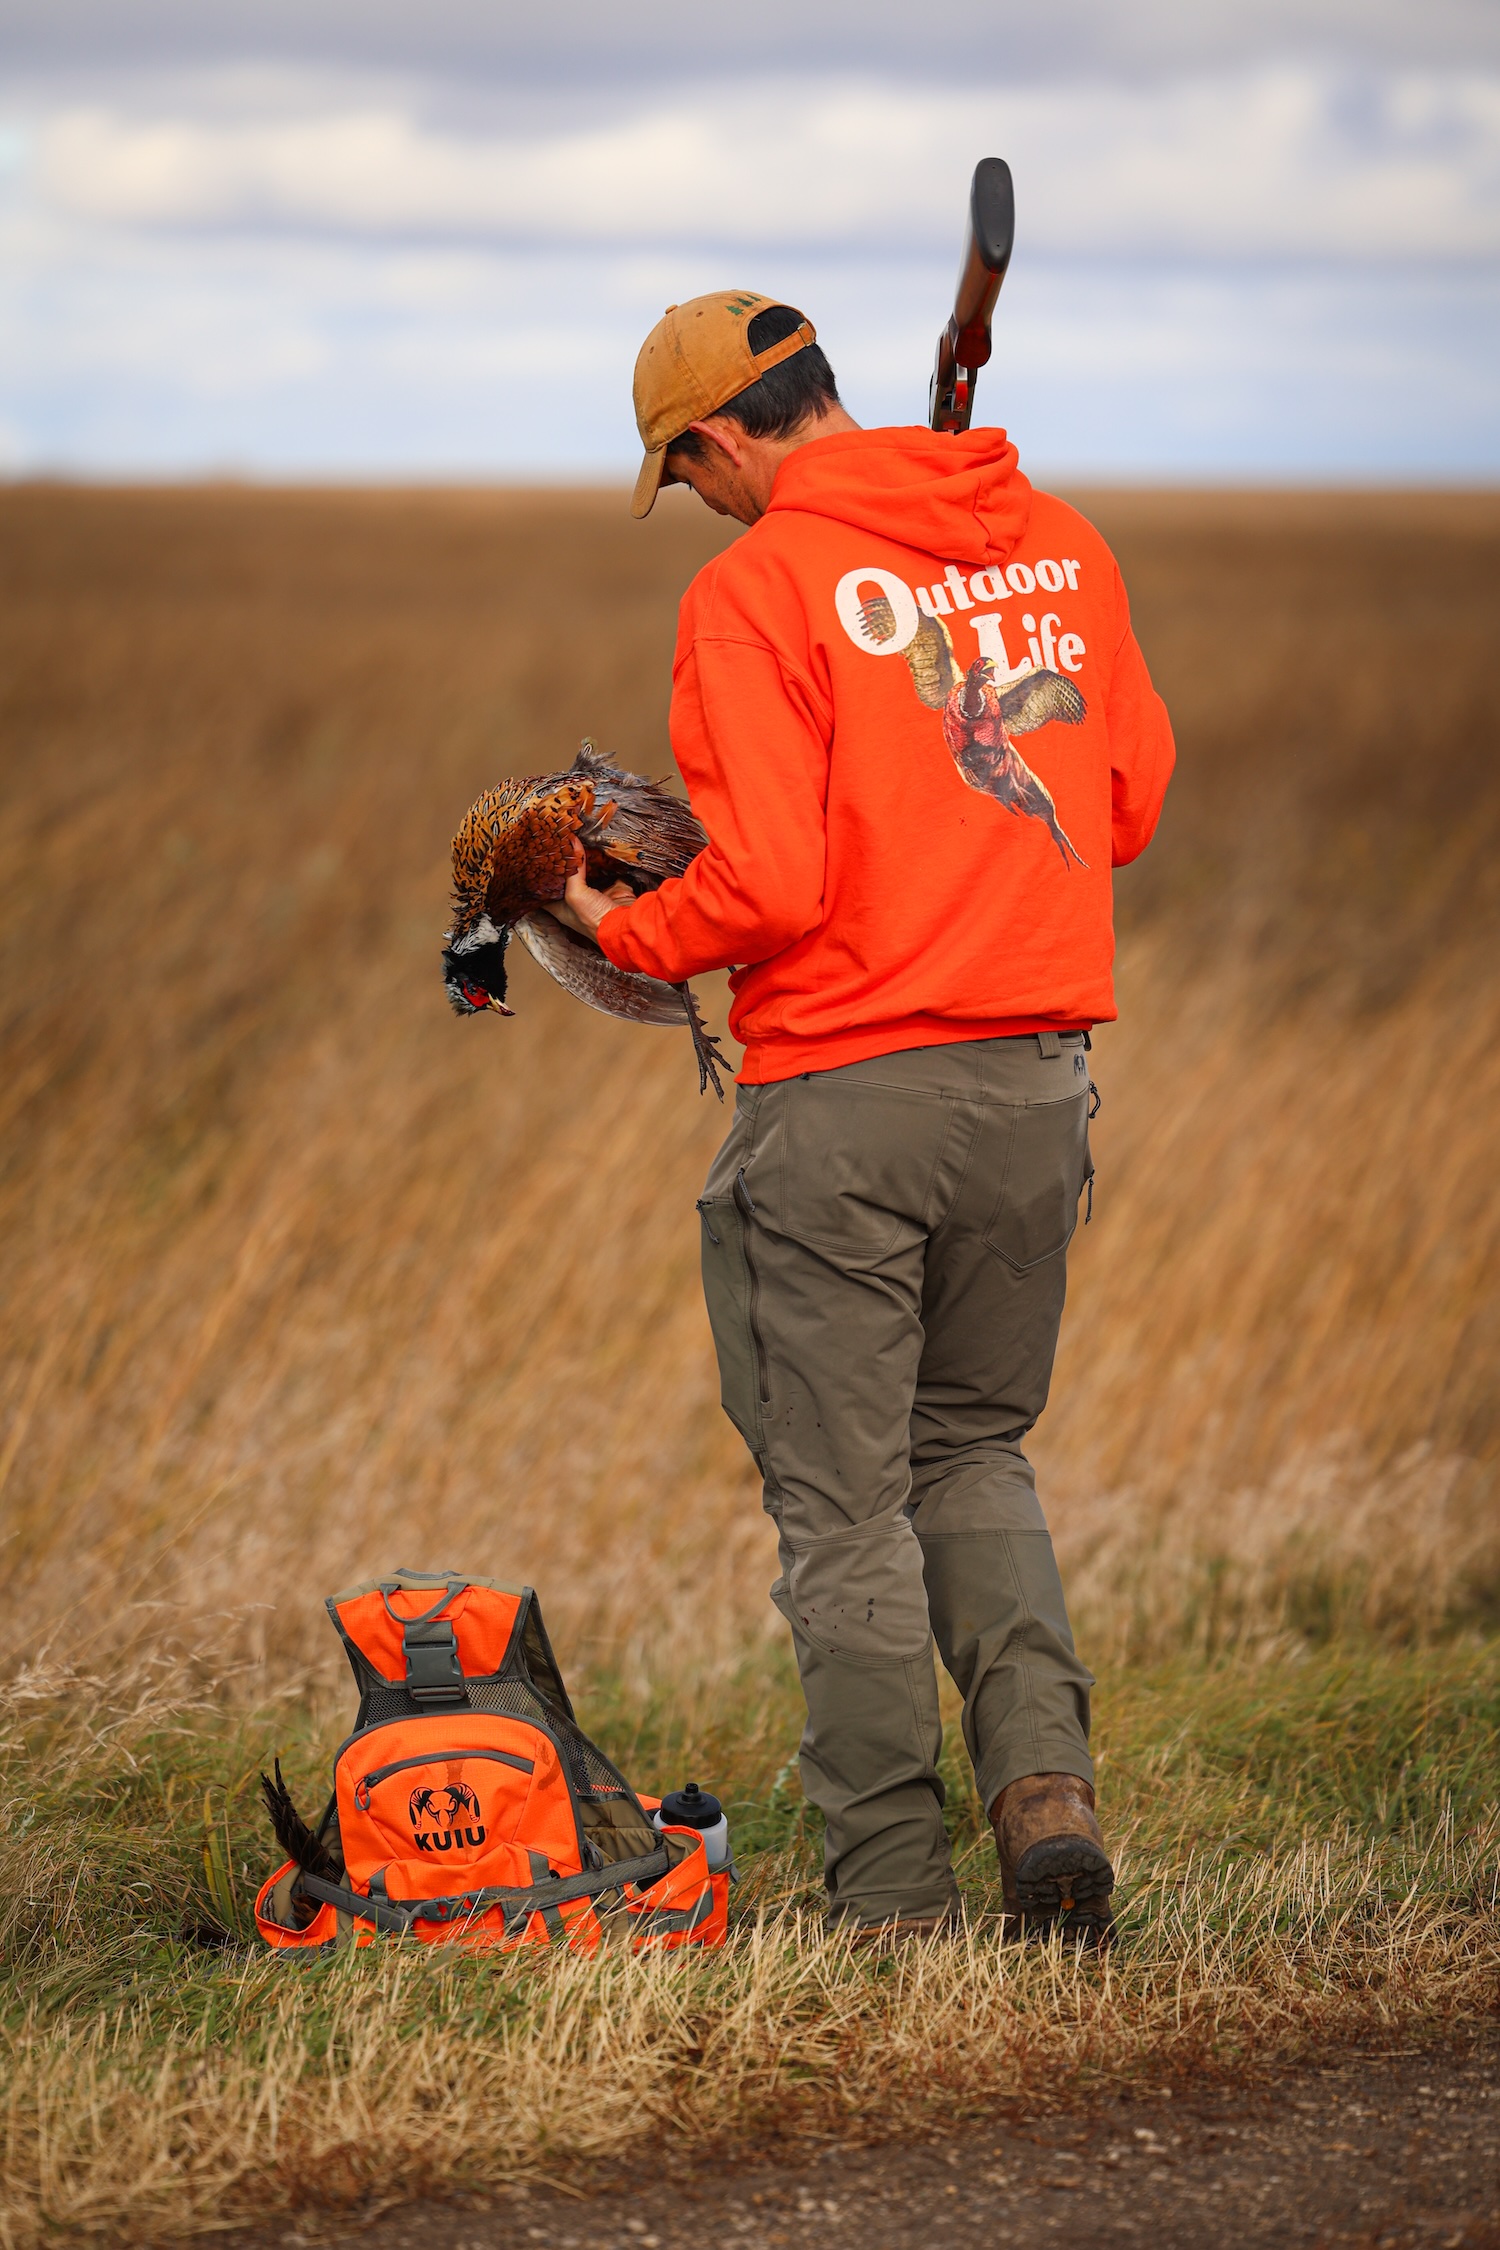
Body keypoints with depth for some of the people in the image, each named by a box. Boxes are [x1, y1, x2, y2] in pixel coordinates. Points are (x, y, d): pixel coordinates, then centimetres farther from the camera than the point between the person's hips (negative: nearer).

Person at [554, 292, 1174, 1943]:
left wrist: (624, 931, 0)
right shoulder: (1059, 546, 7)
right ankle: (1043, 1776, 3)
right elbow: (1130, 801, 12)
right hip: (1039, 1070, 6)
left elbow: (766, 890, -18)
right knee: (972, 1449, 22)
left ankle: (895, 1891, 8)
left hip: (844, 1089, -6)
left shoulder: (757, 590, -12)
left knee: (844, 1500, 6)